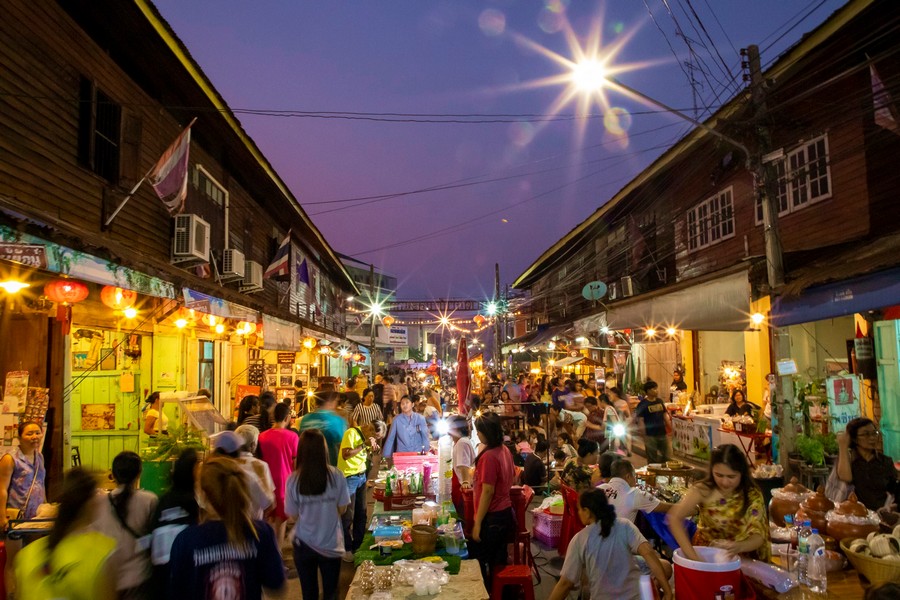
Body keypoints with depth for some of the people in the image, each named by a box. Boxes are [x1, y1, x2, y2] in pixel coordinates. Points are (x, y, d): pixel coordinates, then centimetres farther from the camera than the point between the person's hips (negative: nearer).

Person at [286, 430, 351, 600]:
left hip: (303, 544, 0)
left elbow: (293, 515, -5)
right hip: (331, 544, 0)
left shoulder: (293, 480, -16)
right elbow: (342, 509, -4)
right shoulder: (336, 476, -15)